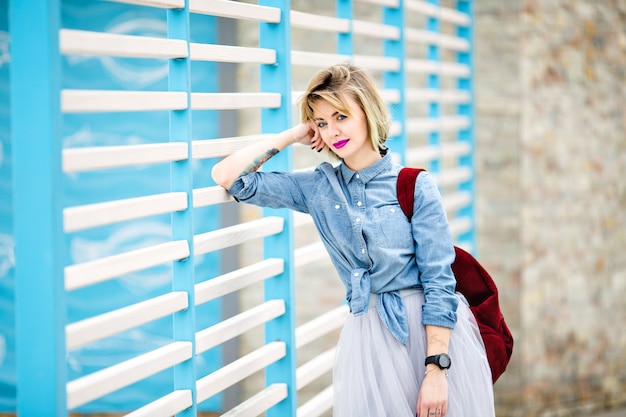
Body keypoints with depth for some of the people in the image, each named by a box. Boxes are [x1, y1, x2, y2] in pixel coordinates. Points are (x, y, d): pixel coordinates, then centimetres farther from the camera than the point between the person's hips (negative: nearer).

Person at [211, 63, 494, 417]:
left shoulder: (415, 186, -6)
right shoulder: (318, 188, 6)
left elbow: (439, 281, -9)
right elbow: (228, 176, 4)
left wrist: (436, 371, -15)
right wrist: (293, 135, 2)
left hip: (434, 331, -3)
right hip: (369, 338, 3)